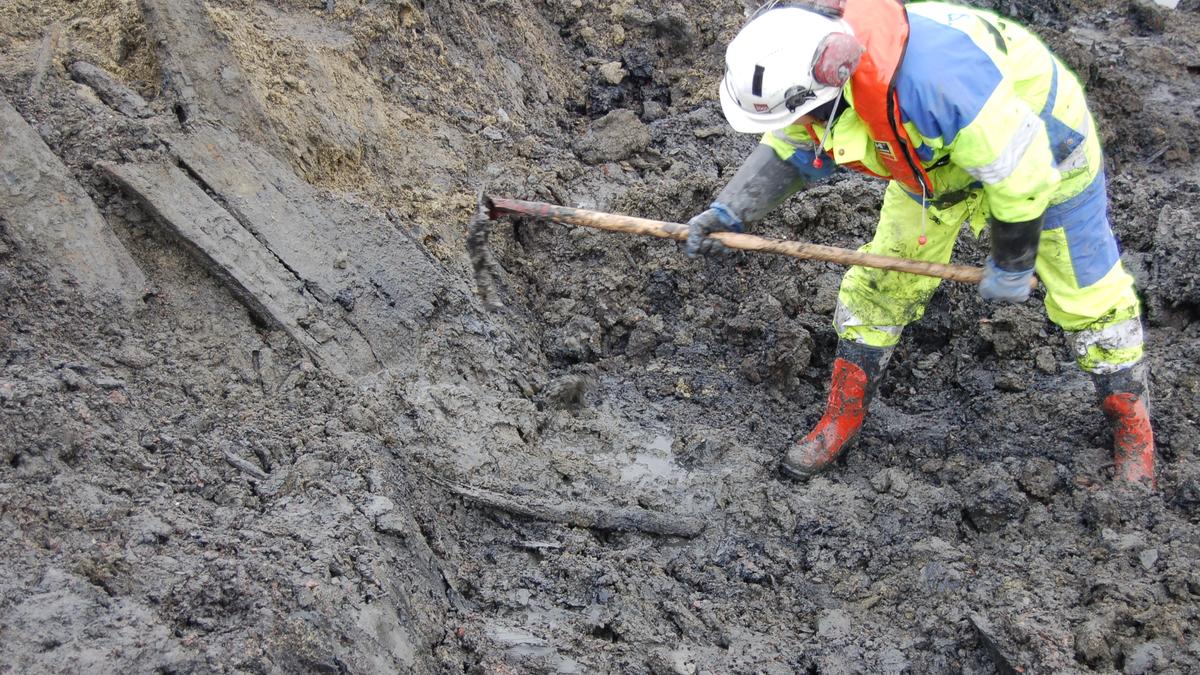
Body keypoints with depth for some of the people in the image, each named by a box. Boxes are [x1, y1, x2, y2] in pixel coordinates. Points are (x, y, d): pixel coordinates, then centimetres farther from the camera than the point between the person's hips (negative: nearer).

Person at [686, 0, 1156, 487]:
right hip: (934, 154, 6)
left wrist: (1011, 263, -20)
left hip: (1040, 145, -6)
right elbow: (786, 154, -3)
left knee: (1085, 290, 5)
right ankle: (843, 417, 19)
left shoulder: (934, 78, -48)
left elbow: (1021, 172, -35)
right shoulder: (810, 71, -24)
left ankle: (1132, 425, 26)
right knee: (880, 282, 3)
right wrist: (728, 212, -17)